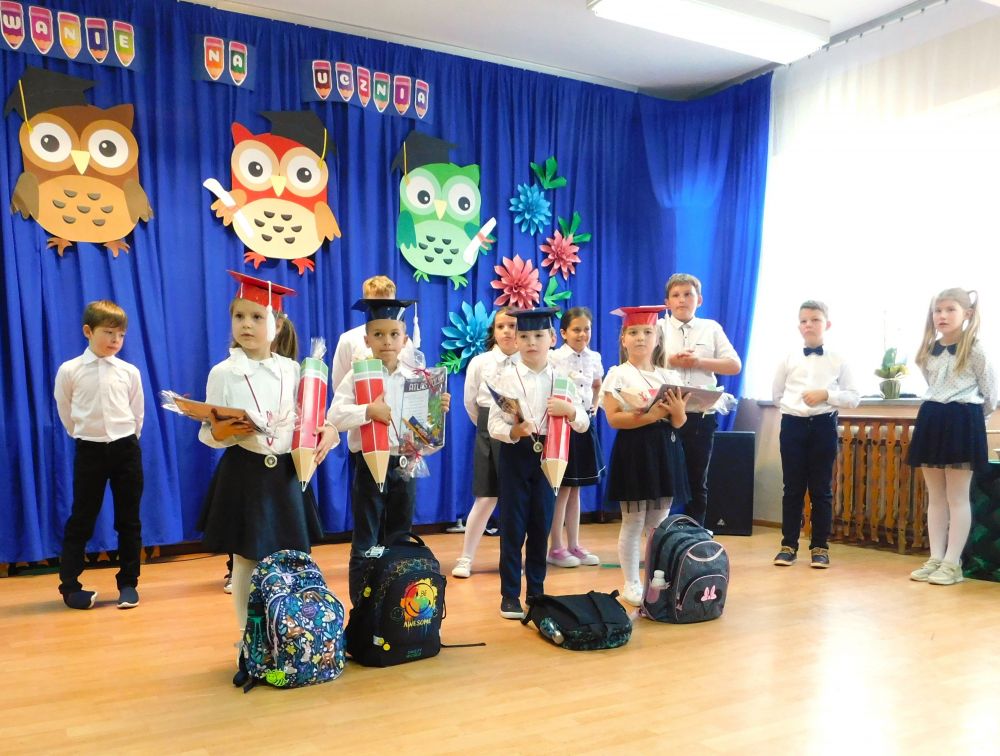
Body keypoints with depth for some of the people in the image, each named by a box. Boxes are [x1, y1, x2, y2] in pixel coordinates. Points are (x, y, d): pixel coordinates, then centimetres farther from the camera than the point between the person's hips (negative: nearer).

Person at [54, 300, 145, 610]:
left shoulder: (130, 372, -2)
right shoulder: (69, 371, -5)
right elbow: (66, 413, 8)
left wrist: (124, 441, 10)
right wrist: (86, 435, 13)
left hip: (126, 449, 1)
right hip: (89, 451, -1)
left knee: (129, 520, 8)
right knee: (81, 519, 6)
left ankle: (128, 583, 19)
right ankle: (69, 585, 18)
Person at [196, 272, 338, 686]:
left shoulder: (291, 369, 4)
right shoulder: (222, 373, -3)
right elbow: (209, 434, -3)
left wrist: (327, 432, -10)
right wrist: (220, 432, -24)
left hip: (286, 473, 2)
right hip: (244, 474, -2)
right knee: (245, 562, 5)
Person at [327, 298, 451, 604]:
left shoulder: (414, 377, 3)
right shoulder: (357, 375, -6)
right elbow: (335, 416, -17)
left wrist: (439, 409, -11)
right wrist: (368, 410, -30)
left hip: (405, 465, 4)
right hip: (370, 466, -3)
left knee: (399, 542, 15)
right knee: (365, 544, 5)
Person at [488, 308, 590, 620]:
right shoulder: (507, 376, -5)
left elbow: (584, 423, 4)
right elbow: (494, 424, -10)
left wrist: (569, 411, -16)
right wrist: (514, 432, -30)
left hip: (548, 454, 3)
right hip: (516, 454, -2)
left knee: (541, 526, 11)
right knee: (513, 526, 2)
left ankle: (536, 591, 24)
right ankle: (510, 595, 13)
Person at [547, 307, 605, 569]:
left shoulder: (594, 357, 7)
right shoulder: (555, 358, -12)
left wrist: (594, 409, 10)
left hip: (585, 424, 6)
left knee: (575, 489, 13)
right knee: (563, 489, -1)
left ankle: (573, 545, 21)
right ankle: (555, 548, 10)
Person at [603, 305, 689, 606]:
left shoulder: (668, 376, 10)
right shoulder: (617, 375, -4)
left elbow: (678, 423, 8)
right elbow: (614, 419, -14)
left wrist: (678, 410, -14)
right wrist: (650, 416, -22)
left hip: (665, 449, 5)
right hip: (634, 449, -4)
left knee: (660, 523, 11)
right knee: (633, 523, 2)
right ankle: (631, 585, 14)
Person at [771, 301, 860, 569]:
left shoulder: (838, 360, 2)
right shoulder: (789, 359, 4)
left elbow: (853, 397, -1)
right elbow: (776, 394, 13)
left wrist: (826, 395, -14)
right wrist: (795, 406, 4)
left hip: (823, 426, -1)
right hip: (793, 425, 1)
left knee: (821, 489, 5)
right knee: (793, 488, 6)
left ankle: (820, 547, 14)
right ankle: (789, 545, 14)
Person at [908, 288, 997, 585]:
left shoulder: (975, 349, -8)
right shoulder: (928, 350, 10)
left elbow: (990, 391, -1)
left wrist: (973, 417, 10)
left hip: (962, 422, -6)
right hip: (931, 420, 7)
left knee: (957, 497, -1)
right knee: (935, 497, 9)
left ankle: (952, 563, 4)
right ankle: (935, 559, 14)